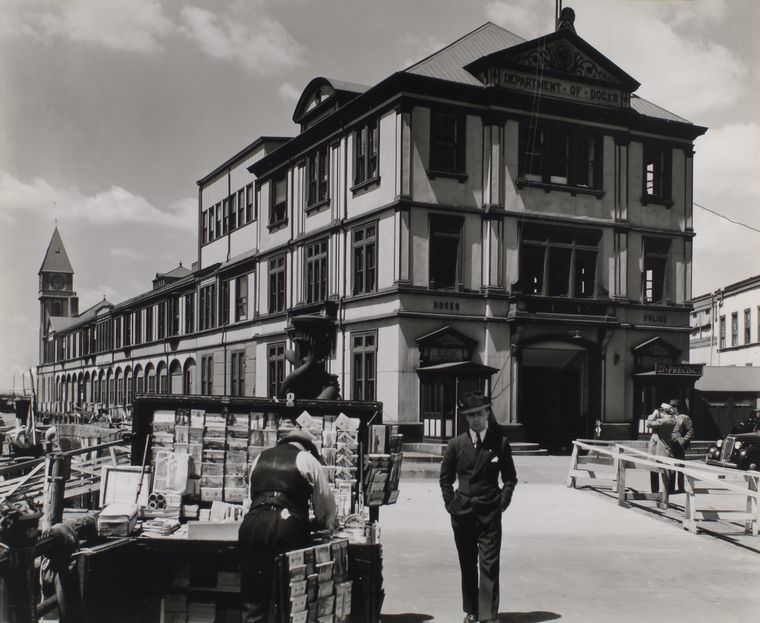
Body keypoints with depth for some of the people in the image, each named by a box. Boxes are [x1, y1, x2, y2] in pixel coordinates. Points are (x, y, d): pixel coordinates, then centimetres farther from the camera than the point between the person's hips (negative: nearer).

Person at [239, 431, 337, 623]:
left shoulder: (260, 458, 24)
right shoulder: (307, 459, 12)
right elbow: (326, 504, 16)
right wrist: (324, 524, 35)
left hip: (253, 524, 3)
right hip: (289, 526, -3)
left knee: (253, 600, 8)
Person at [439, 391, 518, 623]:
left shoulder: (500, 443, -1)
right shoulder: (456, 444, 3)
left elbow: (510, 478, 7)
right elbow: (445, 477, 12)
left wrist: (502, 502, -1)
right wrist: (450, 503, 4)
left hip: (489, 514, -2)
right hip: (462, 513, 2)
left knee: (489, 565, -6)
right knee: (467, 565, 10)